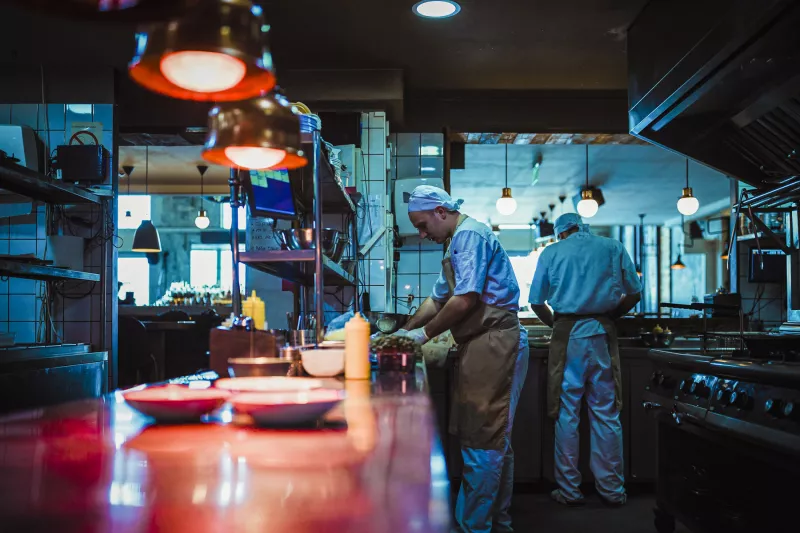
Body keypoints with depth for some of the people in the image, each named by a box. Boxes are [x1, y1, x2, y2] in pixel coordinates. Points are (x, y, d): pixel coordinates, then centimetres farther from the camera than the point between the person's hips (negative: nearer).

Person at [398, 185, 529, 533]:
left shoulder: (469, 235, -11)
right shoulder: (460, 240, 22)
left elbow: (465, 300, -20)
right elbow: (438, 299, 26)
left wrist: (425, 333, -9)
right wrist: (404, 332, 19)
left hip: (493, 344, -11)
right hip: (483, 345, 11)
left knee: (482, 442, -6)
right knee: (494, 440, 15)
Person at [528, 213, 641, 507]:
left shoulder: (551, 252, 6)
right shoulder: (613, 248, 9)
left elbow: (536, 301, 4)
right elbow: (634, 293, 9)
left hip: (568, 337, -1)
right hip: (602, 336, 1)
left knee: (566, 414, 5)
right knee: (606, 414, 7)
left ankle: (569, 490, 9)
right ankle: (612, 489, 12)